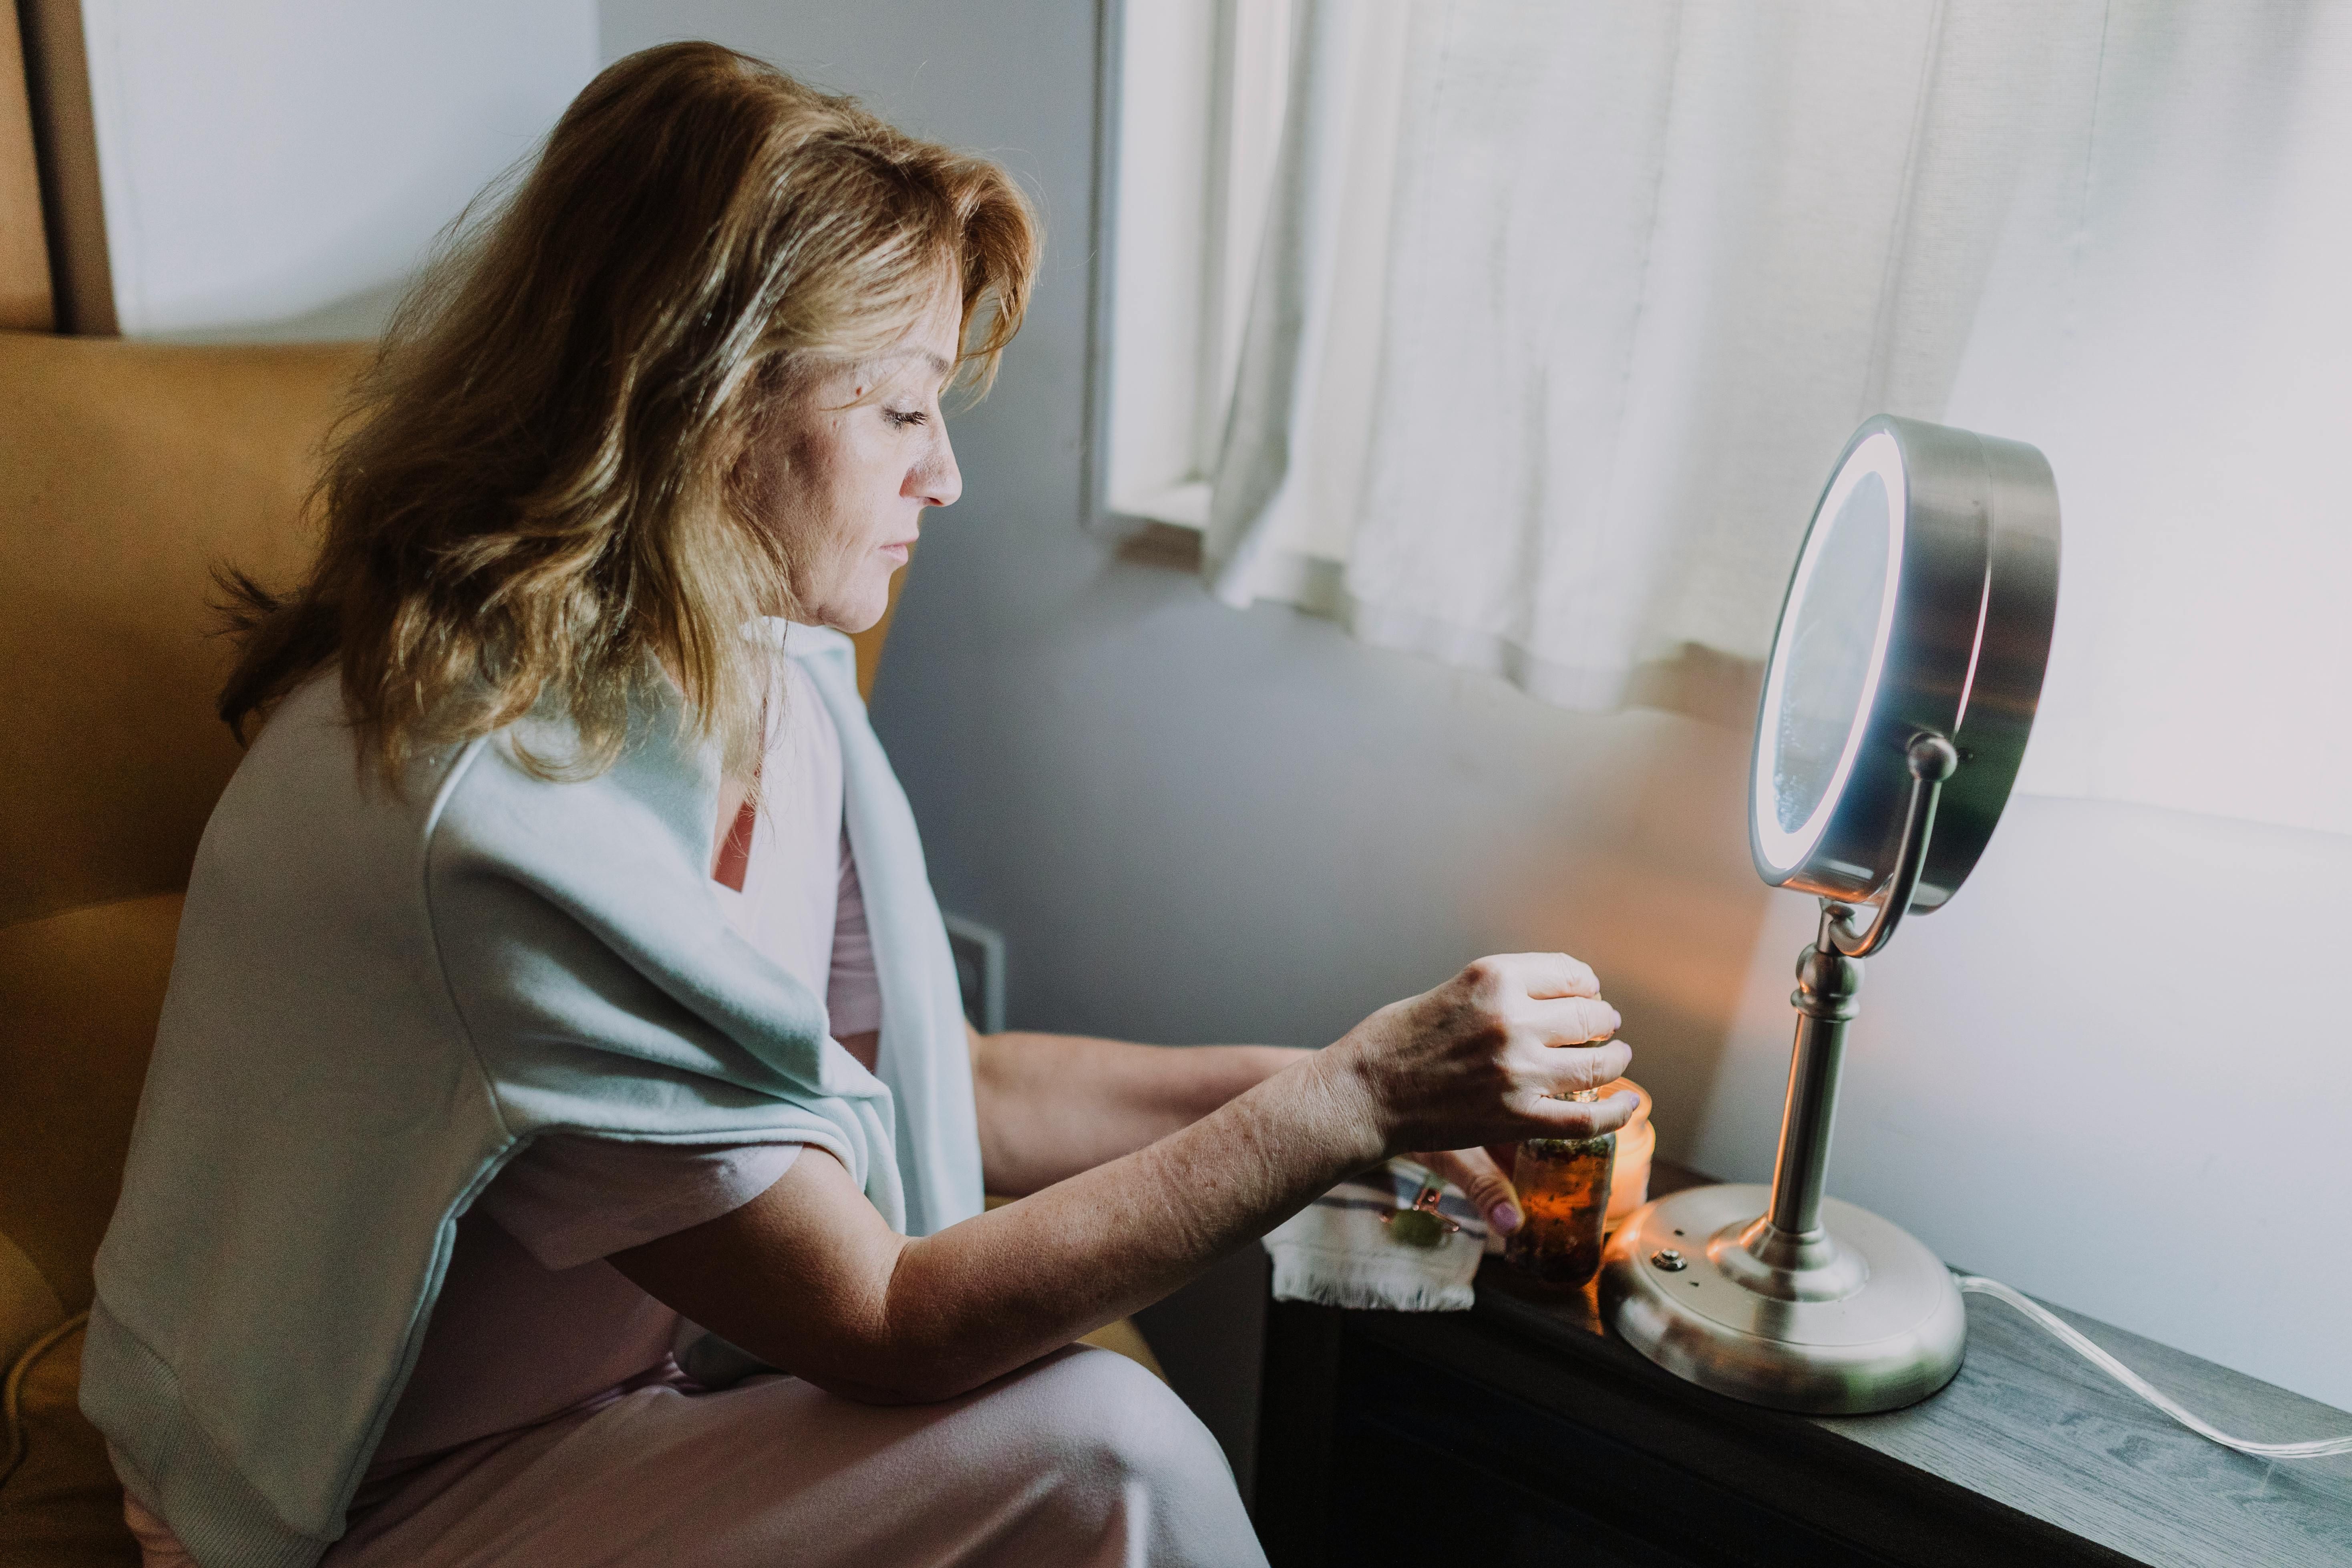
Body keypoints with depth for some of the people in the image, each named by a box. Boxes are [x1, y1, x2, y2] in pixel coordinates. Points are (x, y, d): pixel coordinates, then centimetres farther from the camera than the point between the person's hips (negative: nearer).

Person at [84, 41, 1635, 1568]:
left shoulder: (773, 676, -4)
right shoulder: (492, 813, -31)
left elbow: (942, 1075, 1)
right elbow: (883, 1323, -24)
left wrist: (1354, 1087, -5)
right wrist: (1346, 1103, -23)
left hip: (625, 1371, 7)